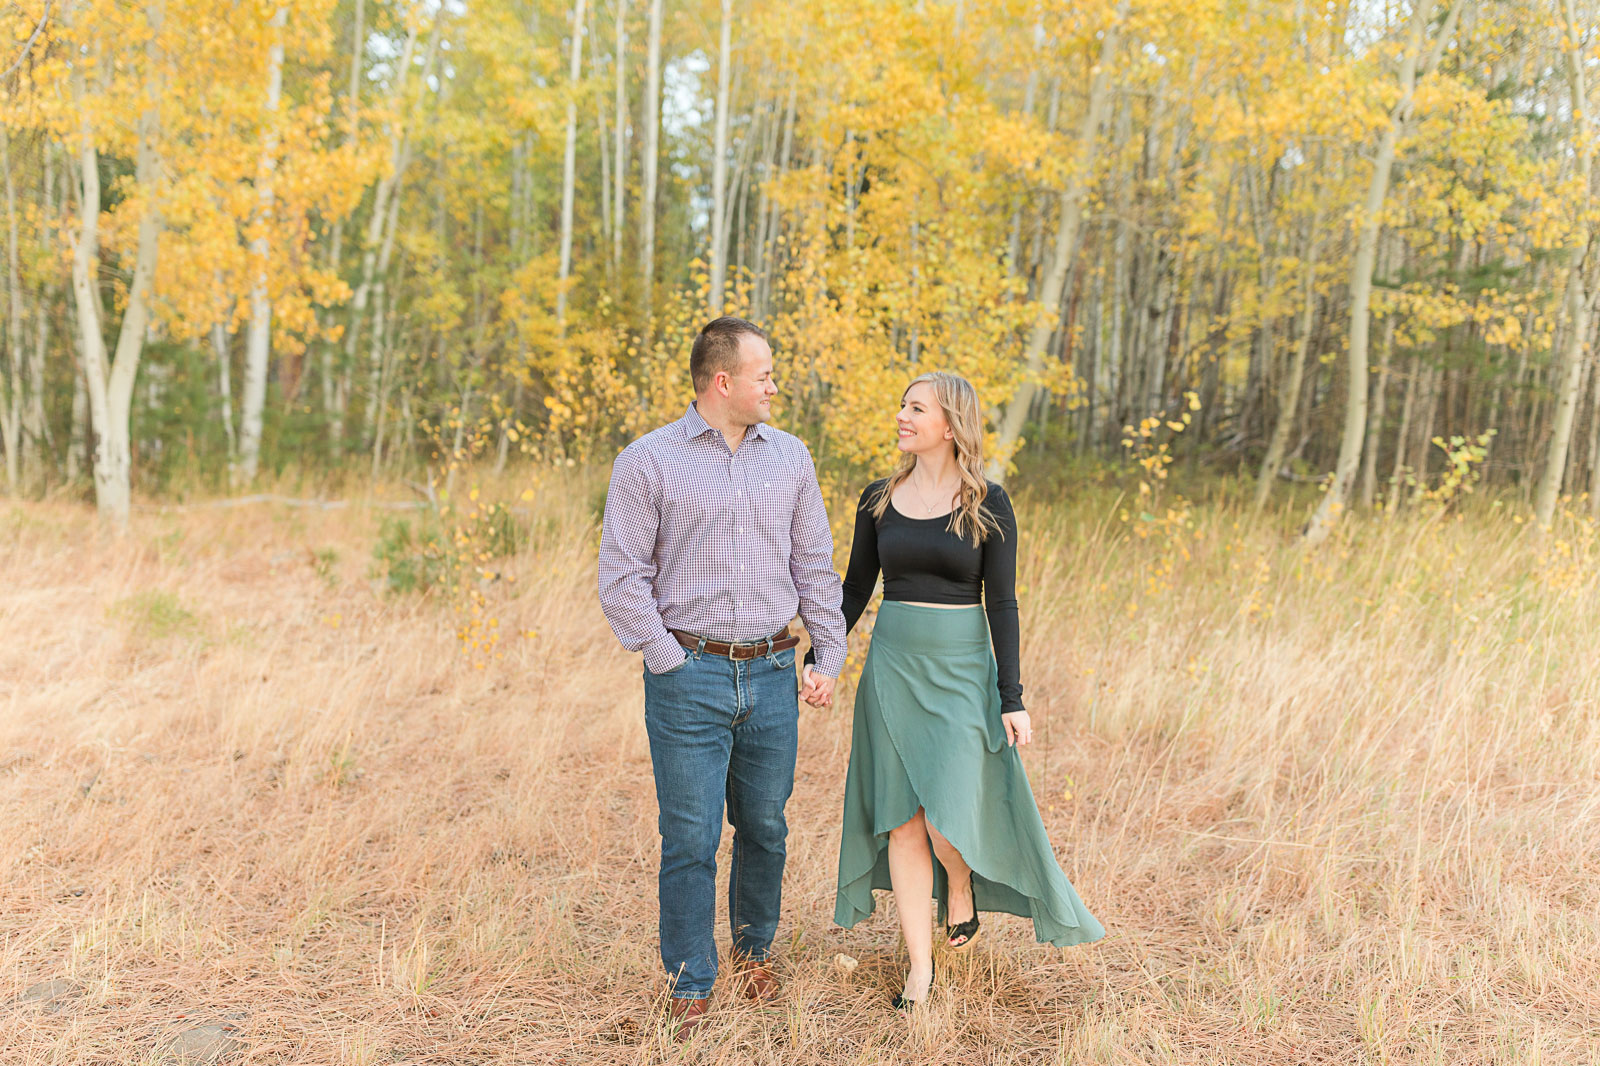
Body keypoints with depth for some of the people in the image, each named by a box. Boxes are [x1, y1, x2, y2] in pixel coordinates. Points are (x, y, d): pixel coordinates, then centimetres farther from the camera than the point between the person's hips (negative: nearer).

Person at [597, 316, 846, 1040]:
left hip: (772, 674, 4)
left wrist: (829, 657, 8)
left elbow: (816, 567, 14)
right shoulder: (648, 463, -4)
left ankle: (754, 949, 37)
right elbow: (622, 577, -5)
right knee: (690, 838, 0)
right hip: (690, 675, -3)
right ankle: (690, 987, 17)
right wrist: (670, 662, -8)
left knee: (765, 826, 14)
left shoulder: (790, 458, 9)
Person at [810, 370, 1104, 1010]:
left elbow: (1002, 603, -5)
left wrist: (1012, 698, -8)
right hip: (893, 666, 3)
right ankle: (920, 968, 17)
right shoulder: (879, 500, 5)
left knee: (947, 818, -10)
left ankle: (962, 886, 27)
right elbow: (854, 590, 11)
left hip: (961, 669, -3)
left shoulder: (988, 504, -4)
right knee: (901, 820, 4)